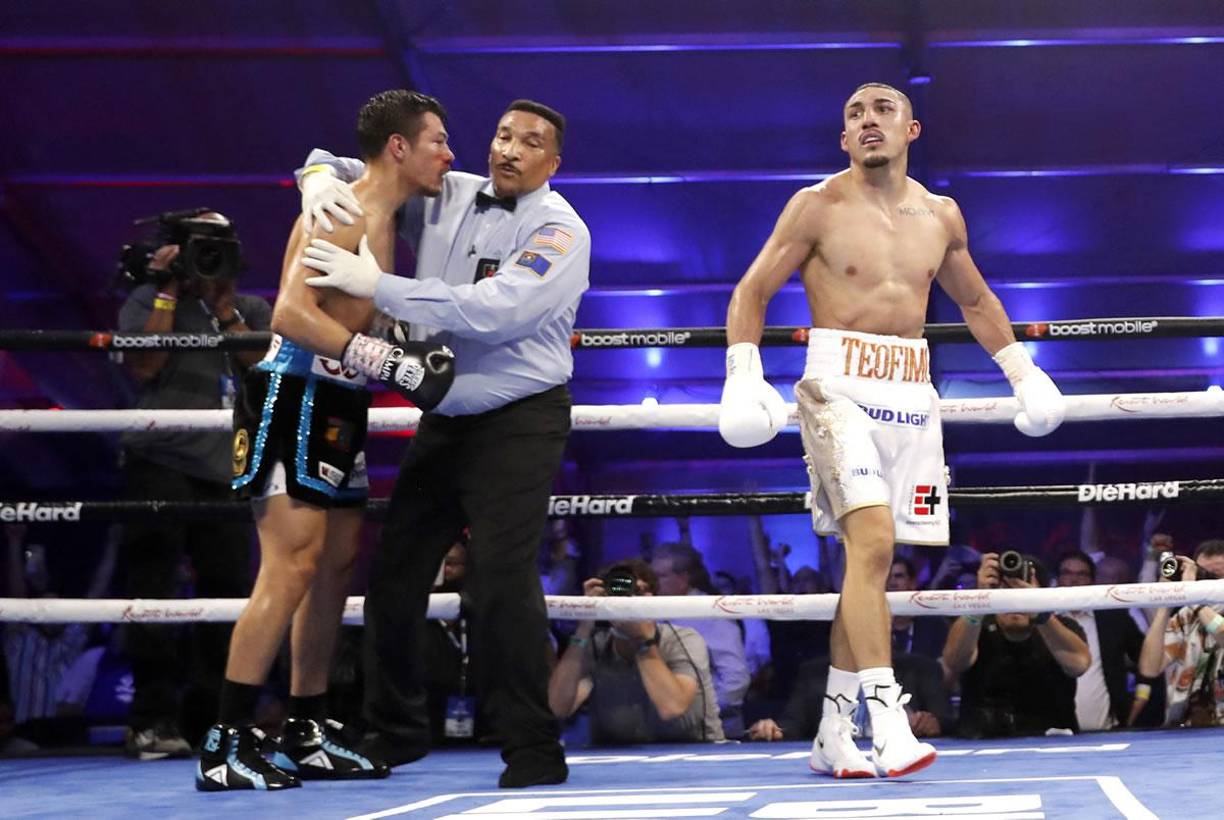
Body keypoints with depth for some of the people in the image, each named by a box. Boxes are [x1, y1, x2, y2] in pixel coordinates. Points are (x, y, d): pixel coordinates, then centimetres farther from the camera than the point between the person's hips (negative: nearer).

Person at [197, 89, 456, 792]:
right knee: (294, 563, -15)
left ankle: (307, 735, 21)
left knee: (340, 561, 12)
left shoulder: (387, 221, 17)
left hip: (339, 404, 10)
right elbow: (292, 313, -25)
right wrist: (393, 364, -27)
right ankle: (227, 746, -14)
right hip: (295, 393, -10)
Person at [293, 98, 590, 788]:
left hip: (519, 422, -6)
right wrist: (321, 173, -5)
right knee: (394, 574, 8)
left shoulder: (558, 229, -10)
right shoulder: (446, 197, 8)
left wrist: (377, 285, -25)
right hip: (443, 420, 6)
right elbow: (365, 175, 21)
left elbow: (495, 311, -25)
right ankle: (395, 731, 25)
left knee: (502, 580, -16)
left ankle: (534, 749, -6)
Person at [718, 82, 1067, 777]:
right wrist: (744, 374, -12)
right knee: (871, 540, -23)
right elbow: (752, 291, 1)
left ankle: (834, 732, 13)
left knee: (873, 561, 6)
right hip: (840, 387, -5)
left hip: (911, 394, 5)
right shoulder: (818, 206, 0)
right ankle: (888, 715, -27)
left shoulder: (941, 216, 13)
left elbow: (976, 300, 29)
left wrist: (1021, 368, 25)